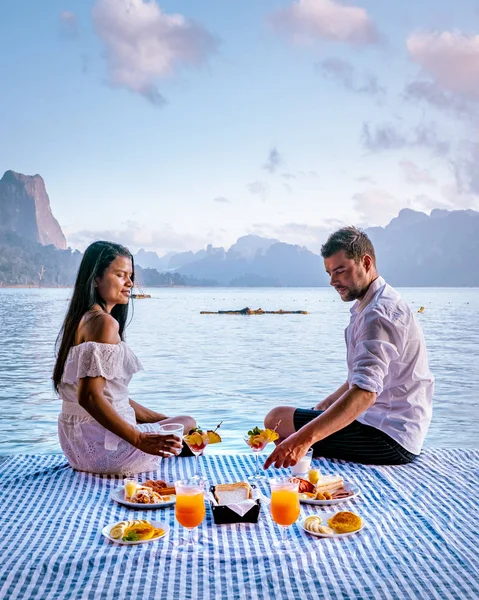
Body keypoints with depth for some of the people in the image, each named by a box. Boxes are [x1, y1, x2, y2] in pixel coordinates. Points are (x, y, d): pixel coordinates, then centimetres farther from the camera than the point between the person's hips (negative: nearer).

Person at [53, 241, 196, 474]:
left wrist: (163, 419, 17)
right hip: (100, 444, -10)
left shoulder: (81, 319, 12)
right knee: (188, 425, 4)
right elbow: (89, 396, -27)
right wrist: (139, 440, -27)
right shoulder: (104, 322, -20)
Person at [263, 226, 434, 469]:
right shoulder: (368, 306, 14)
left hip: (388, 438, -11)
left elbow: (364, 393, -35)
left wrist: (305, 438, -45)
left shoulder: (380, 313, -21)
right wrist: (325, 405, 11)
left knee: (278, 419, -14)